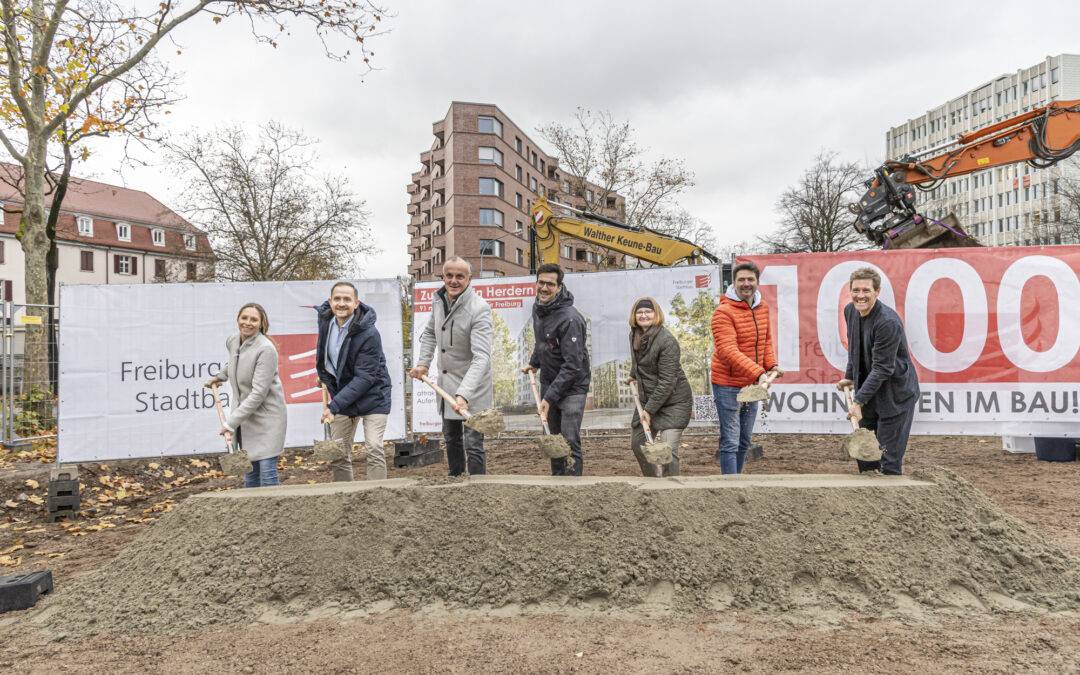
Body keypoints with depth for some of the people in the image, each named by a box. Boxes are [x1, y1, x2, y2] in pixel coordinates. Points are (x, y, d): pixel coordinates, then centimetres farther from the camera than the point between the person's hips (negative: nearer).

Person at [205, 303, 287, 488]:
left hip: (266, 417, -7)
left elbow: (258, 393, -24)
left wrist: (231, 423, -23)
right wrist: (219, 376, 27)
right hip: (243, 416, 7)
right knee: (249, 471, 15)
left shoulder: (266, 349, -20)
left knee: (267, 474, -8)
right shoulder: (232, 341, 3)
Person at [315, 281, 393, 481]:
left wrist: (334, 406, -28)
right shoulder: (325, 318, -4)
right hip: (341, 395, 6)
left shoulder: (369, 334, -23)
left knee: (374, 449, -16)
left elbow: (365, 378, -24)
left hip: (372, 397, -6)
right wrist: (323, 375, 20)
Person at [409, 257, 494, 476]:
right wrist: (423, 363, 4)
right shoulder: (439, 300, -2)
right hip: (446, 383, 8)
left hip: (472, 387, -8)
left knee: (473, 444, -7)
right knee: (450, 438, 23)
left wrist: (464, 394, -44)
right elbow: (430, 333, 18)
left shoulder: (479, 308, -25)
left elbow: (481, 357, -34)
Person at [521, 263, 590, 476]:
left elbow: (573, 365, -26)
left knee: (570, 441, -10)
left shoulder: (570, 319, -25)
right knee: (553, 437, 15)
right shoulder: (537, 308, 3)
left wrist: (550, 397, -26)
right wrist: (534, 363, 25)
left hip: (571, 386, -8)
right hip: (548, 381, 8)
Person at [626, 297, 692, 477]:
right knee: (638, 443, 14)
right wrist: (634, 376, 36)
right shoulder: (634, 335, 4)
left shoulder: (667, 341, -21)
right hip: (648, 398, 8)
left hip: (673, 401, -8)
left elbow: (667, 381, -23)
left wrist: (650, 410, -22)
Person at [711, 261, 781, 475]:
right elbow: (728, 351, -27)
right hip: (728, 385, -8)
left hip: (753, 384, 8)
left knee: (744, 441, 18)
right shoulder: (724, 311, -18)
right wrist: (758, 372, -35)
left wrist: (771, 364, 1)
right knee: (730, 442, -5)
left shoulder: (763, 308, 6)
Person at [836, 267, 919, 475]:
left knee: (889, 461, -4)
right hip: (870, 391, 8)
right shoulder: (850, 311, 0)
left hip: (895, 395, -8)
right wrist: (850, 377, 15)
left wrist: (858, 401, -23)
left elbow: (882, 368, -24)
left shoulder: (888, 322, -24)